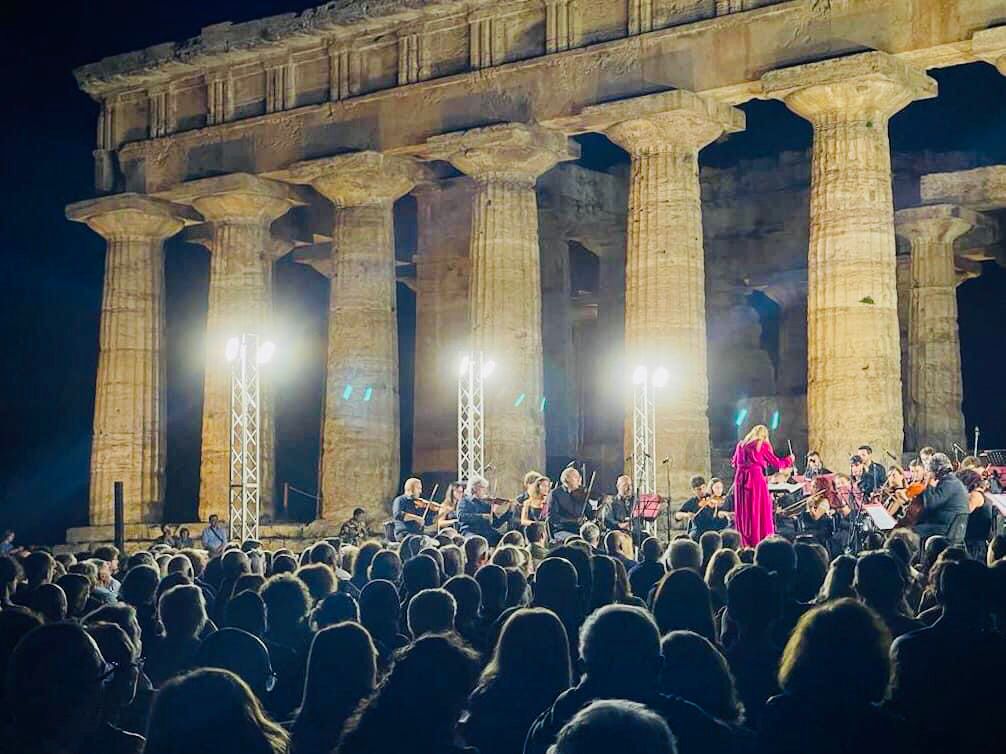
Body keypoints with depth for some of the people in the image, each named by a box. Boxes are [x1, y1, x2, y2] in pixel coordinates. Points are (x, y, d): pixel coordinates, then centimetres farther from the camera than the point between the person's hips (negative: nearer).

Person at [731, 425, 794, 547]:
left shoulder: (741, 445, 14)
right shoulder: (762, 446, -1)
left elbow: (734, 463, 22)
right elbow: (777, 463, 3)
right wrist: (789, 459, 20)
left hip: (740, 480, 5)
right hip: (756, 478, -5)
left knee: (743, 512, 8)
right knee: (760, 512, 1)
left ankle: (744, 544, 8)